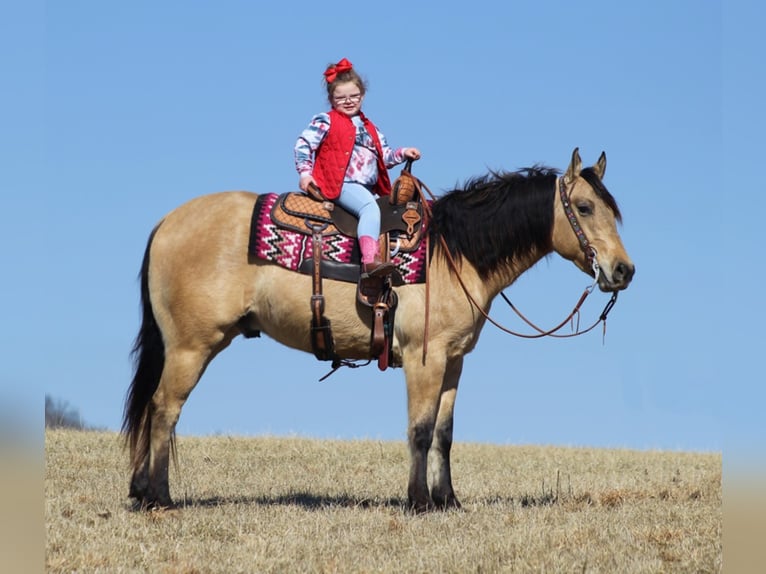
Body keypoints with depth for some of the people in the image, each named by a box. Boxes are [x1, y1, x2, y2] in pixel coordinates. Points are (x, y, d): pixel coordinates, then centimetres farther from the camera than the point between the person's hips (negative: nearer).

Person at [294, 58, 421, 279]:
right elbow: (303, 144, -4)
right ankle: (370, 260, -49)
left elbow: (384, 156, 22)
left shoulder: (369, 128, 23)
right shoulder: (325, 122, 2)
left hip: (369, 189, 9)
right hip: (341, 184, -9)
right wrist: (305, 172, -13)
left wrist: (402, 153, 6)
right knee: (369, 206, -32)